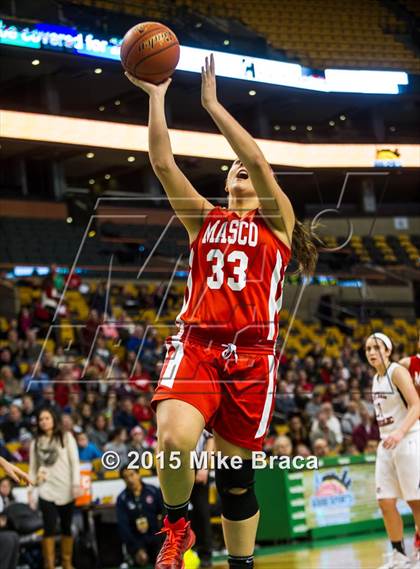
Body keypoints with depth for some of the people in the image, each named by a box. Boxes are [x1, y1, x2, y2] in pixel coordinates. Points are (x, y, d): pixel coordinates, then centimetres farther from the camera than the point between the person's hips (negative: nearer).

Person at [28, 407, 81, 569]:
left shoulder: (66, 437, 5)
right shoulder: (36, 442, 11)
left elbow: (75, 461, 0)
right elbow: (33, 467, 12)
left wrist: (76, 484, -10)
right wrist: (30, 490, 5)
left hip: (65, 490, -1)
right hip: (46, 491, 1)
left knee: (67, 528, 6)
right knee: (49, 528, -6)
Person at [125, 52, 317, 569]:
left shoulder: (276, 221, 11)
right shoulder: (203, 219, 18)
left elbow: (260, 163, -6)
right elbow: (163, 164, 6)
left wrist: (212, 105, -5)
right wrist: (156, 95, 1)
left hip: (251, 355, -1)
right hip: (195, 346, 1)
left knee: (237, 475, 4)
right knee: (174, 439, -26)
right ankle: (177, 526, 2)